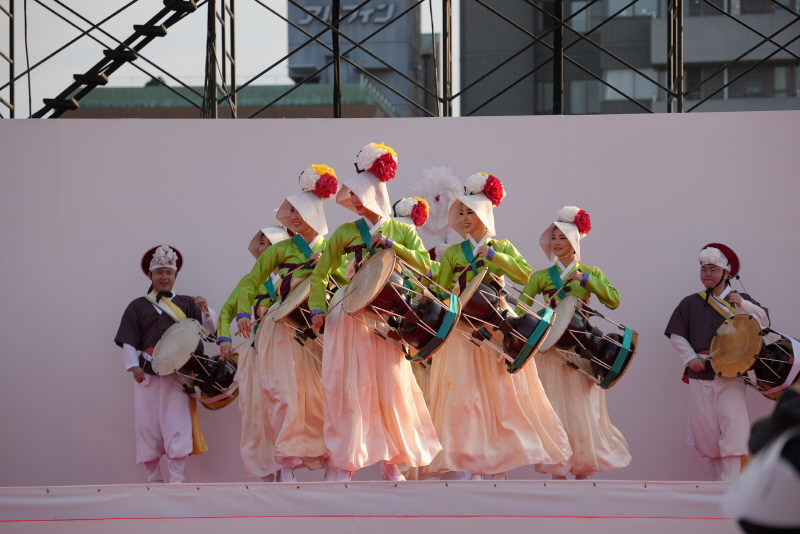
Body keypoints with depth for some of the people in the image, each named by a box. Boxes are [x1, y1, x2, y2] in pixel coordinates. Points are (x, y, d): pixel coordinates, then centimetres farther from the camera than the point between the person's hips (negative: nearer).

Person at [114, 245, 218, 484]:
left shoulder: (186, 304, 17)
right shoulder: (138, 307, 14)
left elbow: (210, 328, 9)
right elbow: (128, 341, 9)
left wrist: (206, 312, -11)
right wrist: (133, 366, -6)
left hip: (178, 373, 0)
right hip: (147, 375, 0)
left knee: (177, 426, -10)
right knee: (147, 427, -2)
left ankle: (177, 480, -11)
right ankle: (154, 479, 4)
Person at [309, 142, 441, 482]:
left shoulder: (401, 231, 6)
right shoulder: (346, 232, 5)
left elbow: (424, 265, -6)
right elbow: (320, 273, 7)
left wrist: (390, 245, -13)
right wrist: (318, 308, -5)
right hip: (351, 317, 0)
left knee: (390, 385, 2)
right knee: (349, 385, -4)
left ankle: (392, 460, 12)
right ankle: (346, 463, -2)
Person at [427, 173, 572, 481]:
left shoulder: (503, 247, 8)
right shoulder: (453, 253, 7)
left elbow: (526, 275, -8)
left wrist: (495, 257, -16)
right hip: (464, 332, -1)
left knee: (503, 392, 0)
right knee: (465, 393, -7)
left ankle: (497, 466, 6)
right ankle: (466, 465, -7)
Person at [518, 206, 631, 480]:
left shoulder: (591, 273, 9)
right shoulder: (542, 277, 9)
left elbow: (613, 300, -6)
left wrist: (584, 279, -12)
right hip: (552, 351, 0)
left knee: (584, 409, -4)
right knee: (555, 409, -4)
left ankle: (583, 471, 0)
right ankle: (558, 472, -2)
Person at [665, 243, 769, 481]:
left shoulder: (739, 300, 8)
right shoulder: (690, 303, 9)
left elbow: (764, 321, -3)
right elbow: (676, 335, 8)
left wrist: (743, 305, -18)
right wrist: (691, 358, -6)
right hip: (700, 376, 2)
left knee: (732, 426, -13)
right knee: (706, 430, 2)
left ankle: (730, 485, -15)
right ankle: (717, 481, 11)